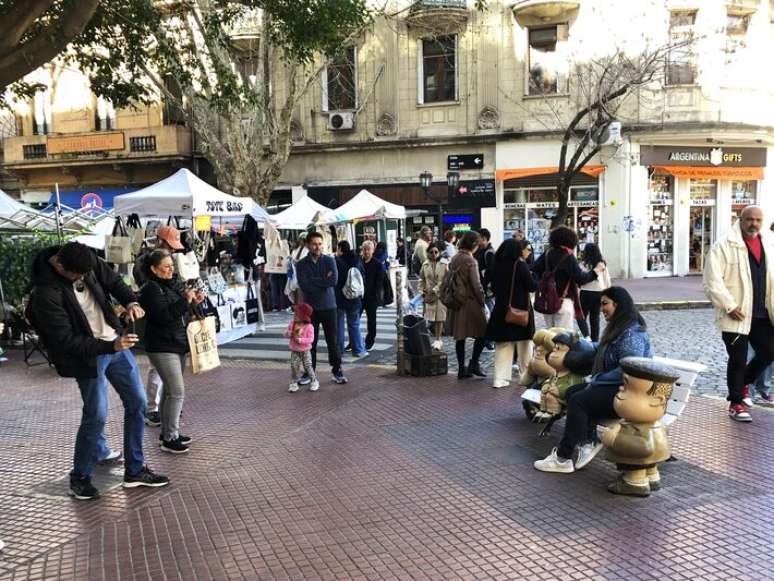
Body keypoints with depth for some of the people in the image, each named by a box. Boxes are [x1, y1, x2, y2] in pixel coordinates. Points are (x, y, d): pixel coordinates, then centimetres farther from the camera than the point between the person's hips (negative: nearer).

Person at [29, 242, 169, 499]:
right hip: (88, 355, -7)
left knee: (137, 403, 9)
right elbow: (66, 341, -24)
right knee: (96, 416, -4)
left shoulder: (87, 262, -9)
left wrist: (131, 302, -14)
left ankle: (135, 470, 23)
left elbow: (114, 281, 7)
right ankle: (80, 477, 21)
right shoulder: (45, 294, -25)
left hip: (115, 342, 7)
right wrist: (111, 346, -30)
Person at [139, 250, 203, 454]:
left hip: (177, 344, 9)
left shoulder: (174, 284, 12)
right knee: (177, 392, -10)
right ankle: (170, 438, -3)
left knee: (170, 390, 15)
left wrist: (194, 302, 3)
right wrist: (186, 301, -23)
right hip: (162, 347, -9)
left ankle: (167, 431, 26)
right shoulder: (151, 289, -13)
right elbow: (164, 316, -23)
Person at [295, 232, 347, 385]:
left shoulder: (329, 261, 1)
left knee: (333, 340, 4)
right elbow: (304, 285, -13)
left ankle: (337, 371, 15)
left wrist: (313, 281, -12)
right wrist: (324, 281, -11)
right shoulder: (301, 264, 1)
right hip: (310, 308, 0)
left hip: (329, 307, 0)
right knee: (310, 342, 5)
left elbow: (334, 280, -16)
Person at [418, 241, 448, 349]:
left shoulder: (445, 264, -5)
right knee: (432, 318, 2)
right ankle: (439, 339, 13)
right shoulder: (425, 265, 7)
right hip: (429, 295, 3)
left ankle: (438, 340, 6)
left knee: (439, 317, -2)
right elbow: (421, 280, 12)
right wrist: (421, 292, 0)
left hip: (440, 294, -3)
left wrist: (435, 290, -13)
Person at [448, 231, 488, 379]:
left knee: (460, 336, 11)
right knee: (482, 332, 5)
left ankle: (461, 369, 15)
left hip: (456, 302, 7)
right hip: (470, 302, -7)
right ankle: (474, 364, 1)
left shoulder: (454, 259, 8)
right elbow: (476, 284, -15)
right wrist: (482, 301, -5)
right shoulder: (470, 261, -14)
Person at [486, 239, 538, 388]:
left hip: (501, 309, 4)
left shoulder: (497, 265, 2)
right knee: (524, 343, 11)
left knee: (503, 344, 7)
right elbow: (532, 286, -11)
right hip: (520, 309, -4)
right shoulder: (520, 265, -13)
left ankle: (500, 378, 2)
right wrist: (537, 282, 7)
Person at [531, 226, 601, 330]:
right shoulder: (568, 257, -13)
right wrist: (595, 271, -3)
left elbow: (534, 269, 2)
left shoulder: (547, 254, 3)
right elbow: (580, 278, -16)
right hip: (563, 301, -6)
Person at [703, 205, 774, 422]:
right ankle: (736, 403, 18)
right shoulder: (724, 247, -10)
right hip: (736, 316, -6)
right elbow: (712, 282, -15)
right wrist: (730, 307, -18)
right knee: (738, 360, 1)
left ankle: (743, 383, 37)